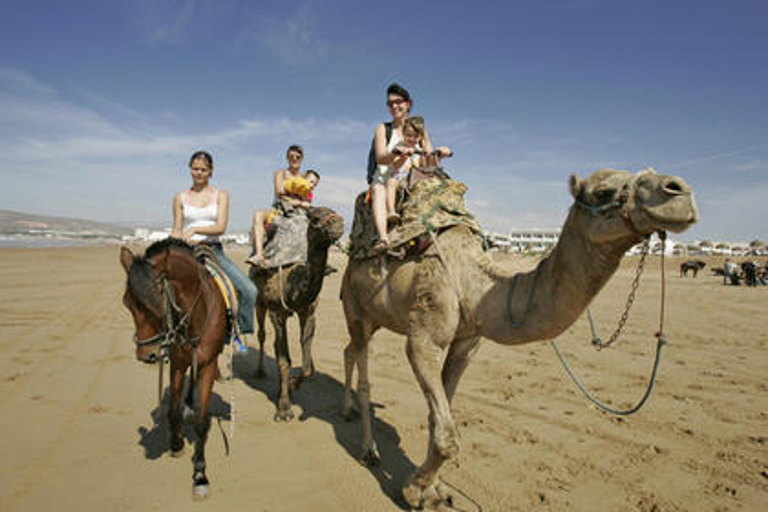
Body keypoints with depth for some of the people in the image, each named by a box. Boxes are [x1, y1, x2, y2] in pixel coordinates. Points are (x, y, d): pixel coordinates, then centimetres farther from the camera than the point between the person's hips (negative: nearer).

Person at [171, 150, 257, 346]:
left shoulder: (221, 195, 7)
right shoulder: (180, 198, 10)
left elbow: (221, 227, -5)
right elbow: (177, 231, 11)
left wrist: (195, 229, -20)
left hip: (214, 250, 0)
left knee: (249, 290, -18)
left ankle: (237, 330, 2)